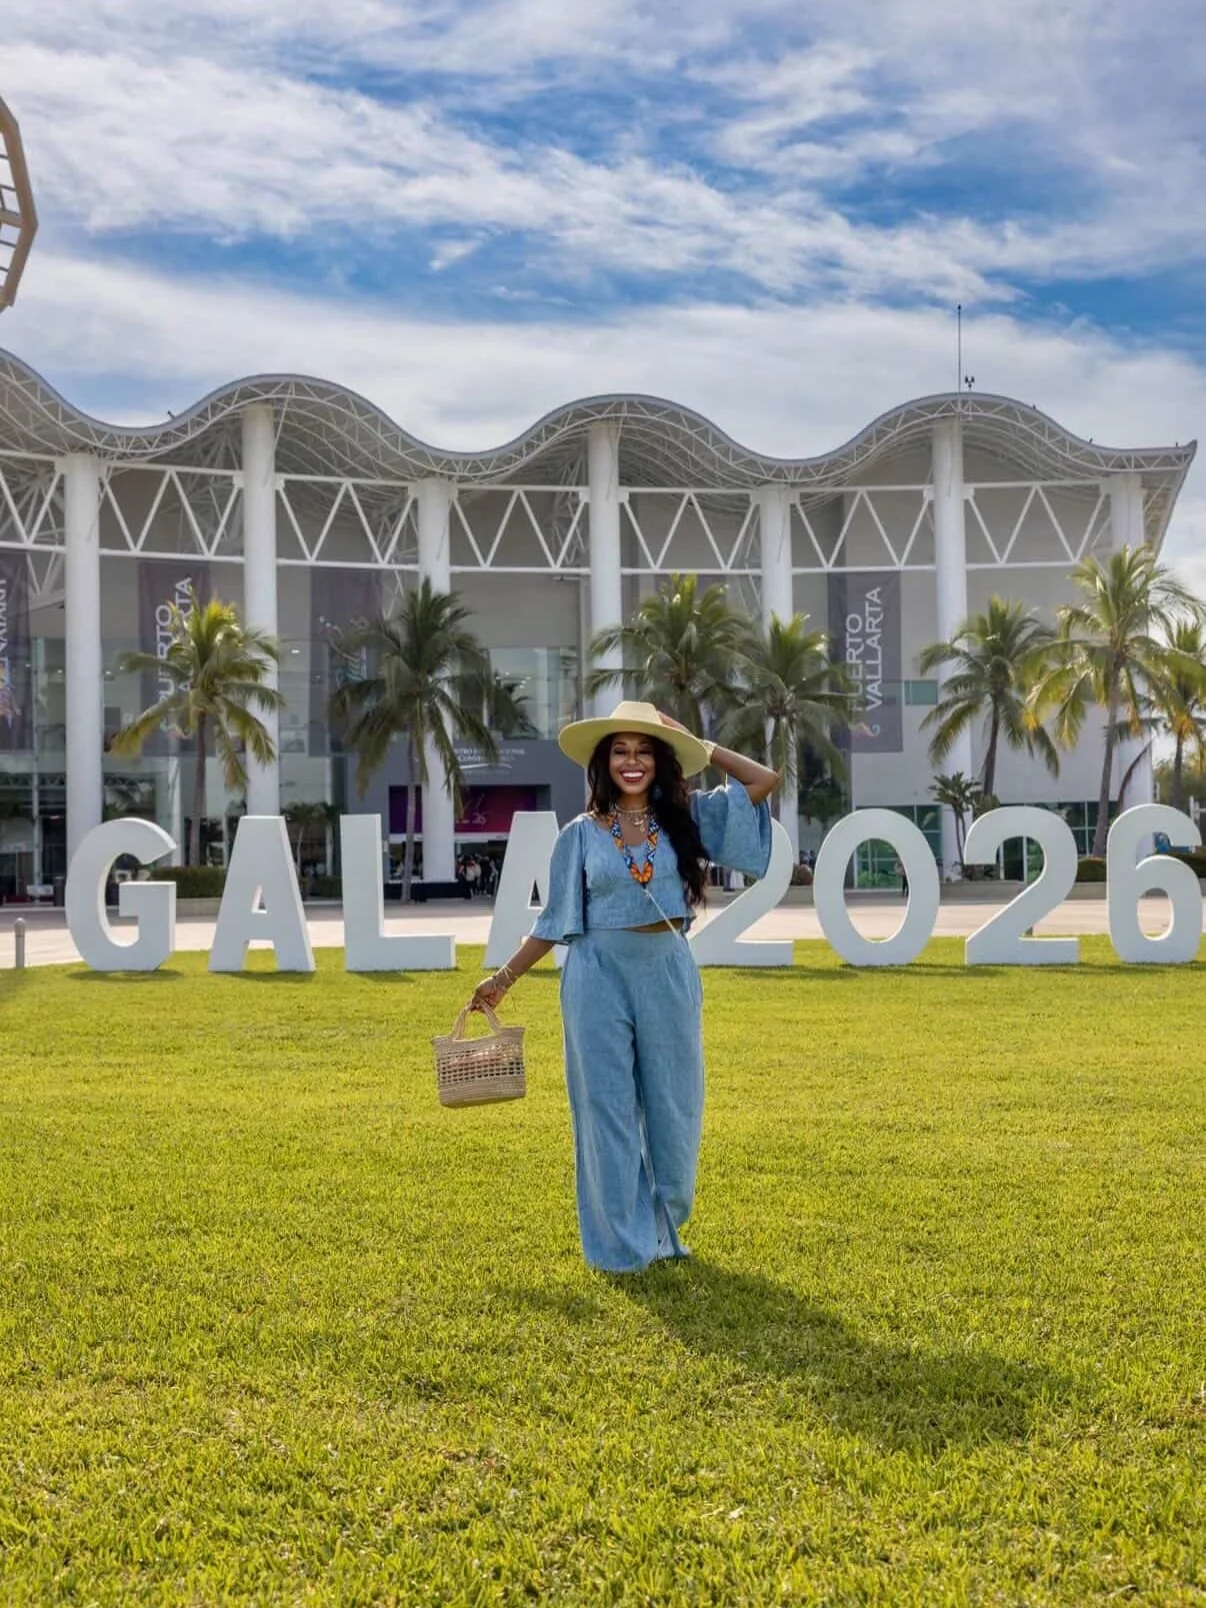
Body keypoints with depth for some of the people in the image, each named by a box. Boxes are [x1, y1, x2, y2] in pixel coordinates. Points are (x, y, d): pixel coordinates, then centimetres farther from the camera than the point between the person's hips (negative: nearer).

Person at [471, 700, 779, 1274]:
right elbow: (554, 921, 7)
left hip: (669, 974, 2)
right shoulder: (581, 834, 1)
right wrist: (503, 979, 4)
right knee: (608, 1108, 4)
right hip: (600, 975, -1)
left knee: (673, 1108, 9)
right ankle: (621, 1244, 15)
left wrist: (701, 746, 2)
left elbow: (766, 780, 1)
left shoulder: (688, 818, 3)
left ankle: (664, 1232, 26)